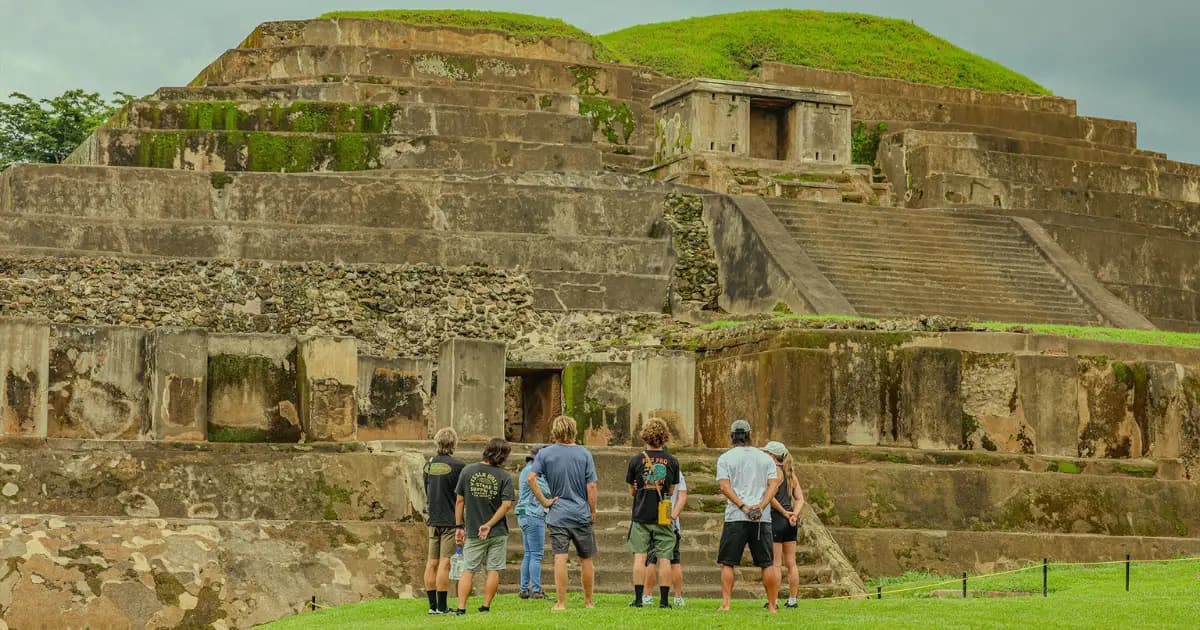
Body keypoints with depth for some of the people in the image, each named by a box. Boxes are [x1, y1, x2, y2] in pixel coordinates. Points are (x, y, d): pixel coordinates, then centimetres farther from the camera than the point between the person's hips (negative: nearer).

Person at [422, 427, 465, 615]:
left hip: (433, 520, 6)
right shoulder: (457, 466, -10)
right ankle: (441, 607, -7)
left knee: (432, 563, 7)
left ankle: (433, 605, 10)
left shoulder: (428, 465, 8)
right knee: (445, 563, -7)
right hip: (451, 520, -6)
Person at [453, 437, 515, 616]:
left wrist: (459, 526, 8)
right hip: (498, 532, -1)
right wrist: (489, 525, -9)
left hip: (472, 532, 1)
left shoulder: (468, 471, 0)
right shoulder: (504, 476, -5)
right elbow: (506, 505, -13)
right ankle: (485, 607, 9)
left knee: (468, 570, 4)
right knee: (493, 570, 9)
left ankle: (461, 608, -5)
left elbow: (460, 501, 1)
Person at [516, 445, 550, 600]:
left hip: (524, 515, 10)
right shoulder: (533, 471, -12)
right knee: (537, 554, -9)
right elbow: (544, 492, -18)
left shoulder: (525, 470, 19)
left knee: (528, 554, 11)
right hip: (533, 515, -10)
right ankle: (536, 591, -11)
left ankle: (524, 590, 11)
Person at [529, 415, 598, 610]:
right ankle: (588, 602, 21)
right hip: (581, 514, 0)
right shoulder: (584, 454, -2)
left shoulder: (545, 453, -1)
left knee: (560, 559, -3)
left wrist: (544, 501, -5)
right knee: (586, 559, 11)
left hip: (557, 515, 0)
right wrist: (593, 512, 5)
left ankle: (561, 603, -4)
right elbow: (591, 486, -4)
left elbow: (531, 478, -13)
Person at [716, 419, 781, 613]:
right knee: (767, 563, 6)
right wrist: (760, 507, -9)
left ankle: (725, 603, -7)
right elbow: (773, 484, 1)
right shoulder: (765, 458, 14)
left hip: (736, 517, -2)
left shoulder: (725, 458, 6)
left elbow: (725, 486, -7)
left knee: (727, 562, 2)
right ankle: (772, 606, 4)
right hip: (763, 519, 2)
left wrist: (743, 507, -13)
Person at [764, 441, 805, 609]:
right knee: (791, 563, 11)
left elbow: (770, 497, -20)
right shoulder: (791, 473, 13)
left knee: (776, 563, -4)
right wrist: (793, 514, -3)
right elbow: (800, 499, 9)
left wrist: (784, 513, -10)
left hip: (776, 519, -7)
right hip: (790, 522, 7)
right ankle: (793, 600, 14)